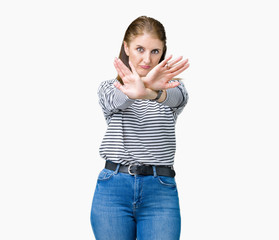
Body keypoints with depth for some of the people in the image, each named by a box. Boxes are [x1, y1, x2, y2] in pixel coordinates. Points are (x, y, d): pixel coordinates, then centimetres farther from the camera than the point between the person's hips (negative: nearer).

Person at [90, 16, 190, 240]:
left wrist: (151, 92, -45)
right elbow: (116, 100, -17)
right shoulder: (109, 88, 8)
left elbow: (177, 97, -19)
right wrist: (138, 88, -43)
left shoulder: (172, 86, 8)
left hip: (161, 190, 0)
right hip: (113, 188, 1)